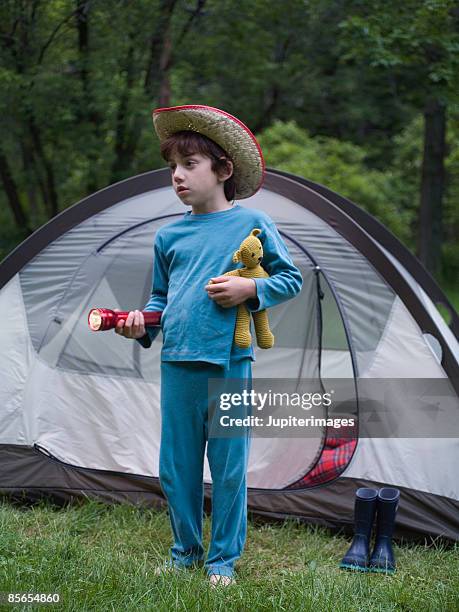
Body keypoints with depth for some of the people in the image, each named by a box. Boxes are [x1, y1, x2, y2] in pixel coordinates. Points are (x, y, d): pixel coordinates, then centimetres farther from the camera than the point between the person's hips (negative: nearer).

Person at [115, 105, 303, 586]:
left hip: (229, 363, -4)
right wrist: (141, 324, 0)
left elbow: (292, 279, 6)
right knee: (176, 465, 10)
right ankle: (185, 551, 27)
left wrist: (250, 288, -11)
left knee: (229, 466, 3)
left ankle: (223, 558, 18)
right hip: (177, 364, 4)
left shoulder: (252, 224, 0)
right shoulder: (169, 235, 11)